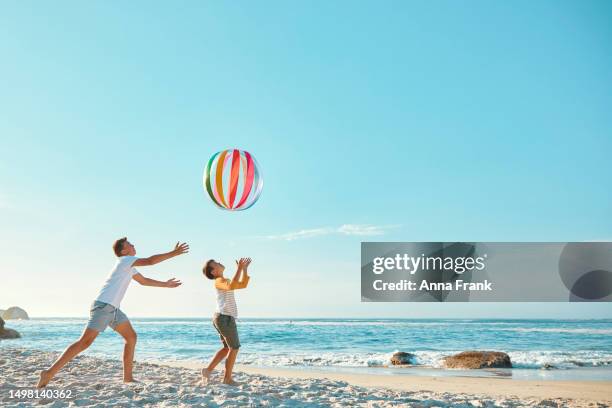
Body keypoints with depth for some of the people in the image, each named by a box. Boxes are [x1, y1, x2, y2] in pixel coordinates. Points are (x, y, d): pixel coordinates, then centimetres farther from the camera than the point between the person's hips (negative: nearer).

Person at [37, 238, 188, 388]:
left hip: (113, 308, 10)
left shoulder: (129, 267, 22)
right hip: (103, 306, -10)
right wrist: (173, 253, -12)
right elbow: (149, 261, -16)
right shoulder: (125, 260, -5)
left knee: (131, 337, 8)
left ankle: (128, 377, 10)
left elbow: (144, 281, 34)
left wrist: (165, 284, 35)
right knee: (85, 341, -14)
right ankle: (49, 373, -10)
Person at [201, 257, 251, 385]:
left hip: (222, 317, 10)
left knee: (227, 348, 17)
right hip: (225, 318, -10)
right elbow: (231, 287, -36)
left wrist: (245, 268, 10)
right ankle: (227, 378, 6)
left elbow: (243, 285, 20)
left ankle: (208, 369, 12)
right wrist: (239, 269, -33)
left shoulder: (225, 281, 19)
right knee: (234, 348, 0)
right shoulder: (219, 281, -12)